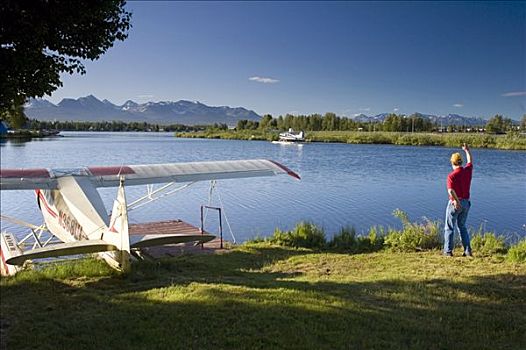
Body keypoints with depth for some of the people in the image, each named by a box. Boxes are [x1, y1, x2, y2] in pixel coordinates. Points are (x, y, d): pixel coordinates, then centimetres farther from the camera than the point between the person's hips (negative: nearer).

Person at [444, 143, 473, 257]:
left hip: (455, 203, -6)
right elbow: (470, 161, 24)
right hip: (466, 203, 6)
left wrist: (457, 201, -31)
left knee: (449, 227, 5)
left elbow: (451, 191, -30)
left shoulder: (451, 175, -15)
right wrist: (467, 150, 33)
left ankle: (448, 251, 3)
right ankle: (467, 250, 11)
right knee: (462, 226, 17)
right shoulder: (468, 170, 1)